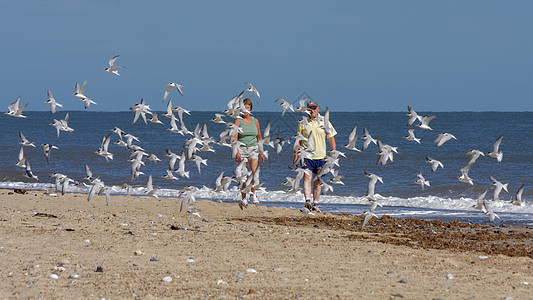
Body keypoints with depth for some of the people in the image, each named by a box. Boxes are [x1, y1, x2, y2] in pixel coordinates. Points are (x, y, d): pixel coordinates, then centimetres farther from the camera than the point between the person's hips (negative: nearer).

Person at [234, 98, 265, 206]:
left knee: (255, 172, -16)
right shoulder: (238, 121, -1)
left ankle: (253, 194, 1)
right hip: (242, 149, -2)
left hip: (253, 149, 2)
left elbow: (259, 137, 16)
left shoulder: (255, 121, 9)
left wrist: (261, 152, 12)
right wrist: (236, 152, -18)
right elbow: (235, 138, -7)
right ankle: (243, 198, 6)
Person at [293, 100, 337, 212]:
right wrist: (296, 156, 4)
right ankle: (307, 201, -29)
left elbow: (331, 139, 7)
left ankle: (315, 204, 16)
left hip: (321, 156, 1)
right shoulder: (303, 123, 3)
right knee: (307, 177, -18)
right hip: (306, 155, -1)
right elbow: (298, 140, 8)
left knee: (317, 181, 7)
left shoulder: (324, 122, 3)